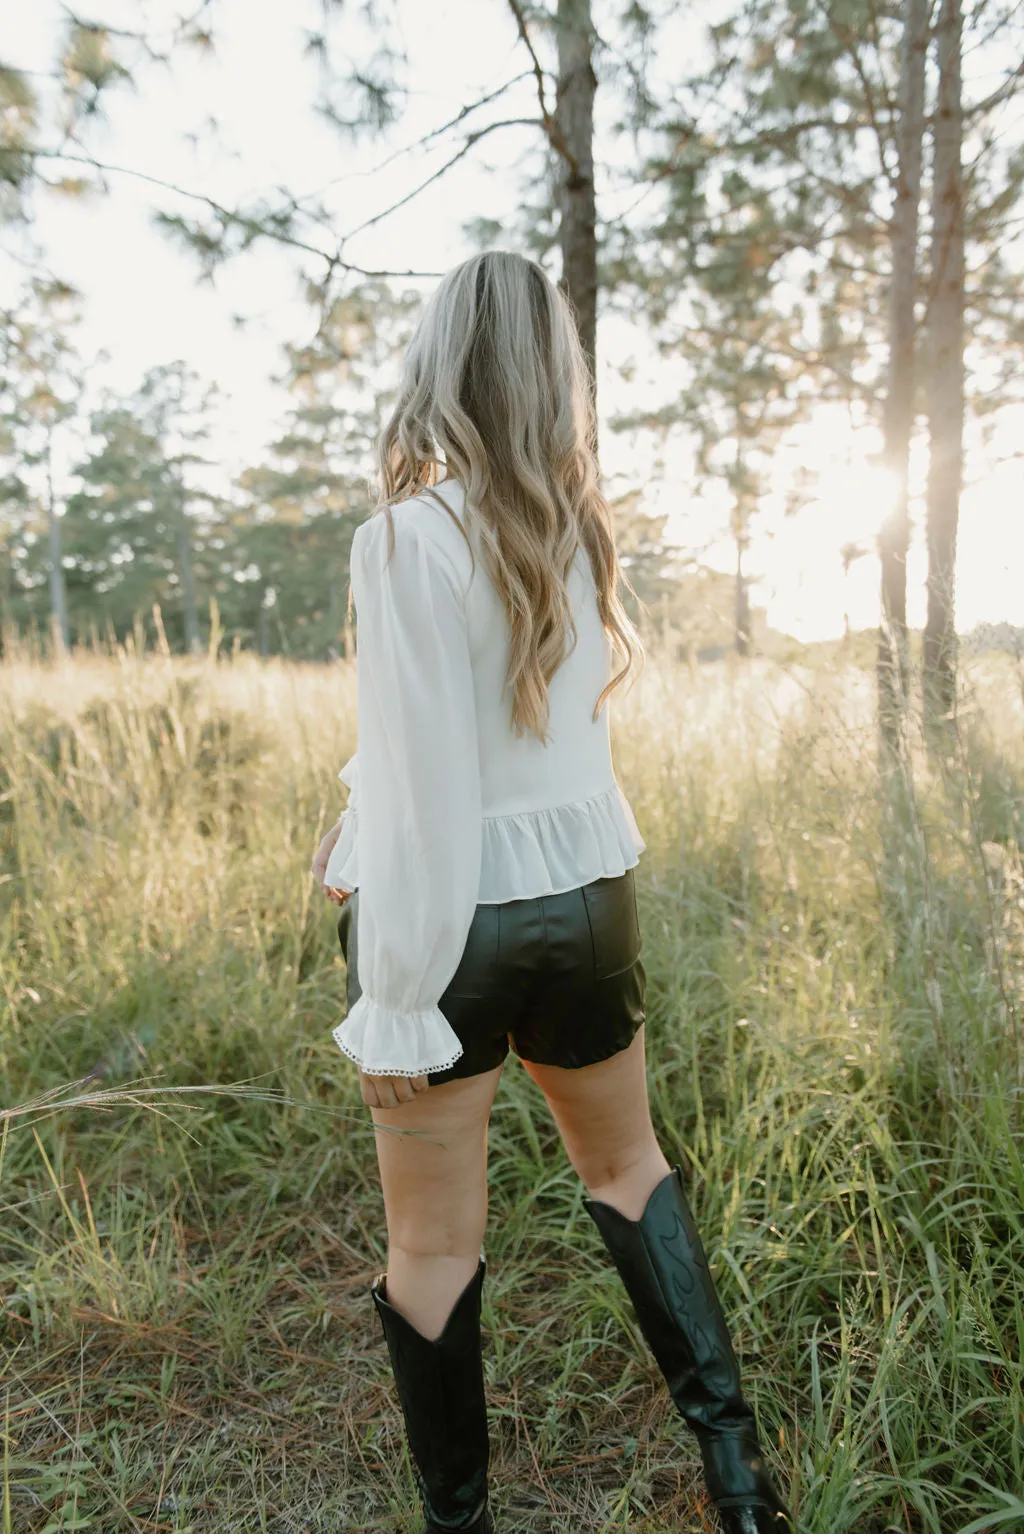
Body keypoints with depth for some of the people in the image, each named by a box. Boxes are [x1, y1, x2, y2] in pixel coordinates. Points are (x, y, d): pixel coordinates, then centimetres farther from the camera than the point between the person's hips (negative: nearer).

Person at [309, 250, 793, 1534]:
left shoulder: (410, 535, -16)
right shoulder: (578, 532, 4)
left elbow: (422, 791, -19)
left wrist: (394, 999, -13)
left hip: (456, 915, -5)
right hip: (586, 895, 6)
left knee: (432, 1243, 12)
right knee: (628, 1165, 26)